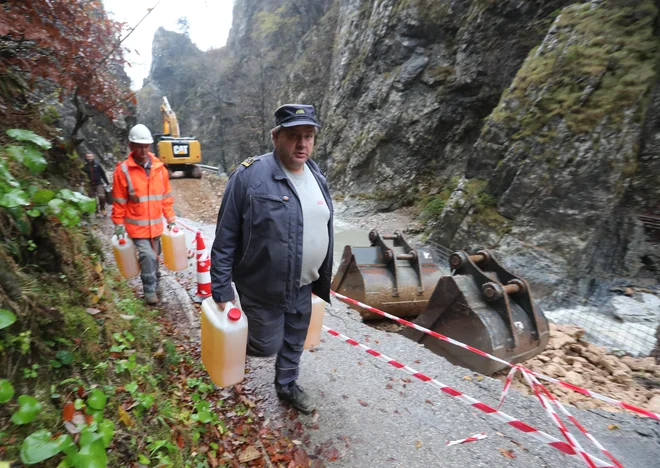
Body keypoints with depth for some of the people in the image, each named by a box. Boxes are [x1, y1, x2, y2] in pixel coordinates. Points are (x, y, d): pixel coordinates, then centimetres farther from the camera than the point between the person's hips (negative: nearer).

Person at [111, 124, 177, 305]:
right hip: (137, 225, -4)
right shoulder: (123, 170, -10)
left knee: (155, 255, 17)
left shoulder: (159, 168, 0)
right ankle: (149, 289, 10)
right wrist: (119, 224, -4)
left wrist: (170, 219, 7)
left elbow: (166, 196, 6)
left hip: (156, 224, 4)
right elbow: (119, 201, -5)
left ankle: (153, 279, 39)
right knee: (147, 255, -10)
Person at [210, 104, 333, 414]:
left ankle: (287, 386, 49)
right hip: (262, 291, -6)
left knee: (294, 342, 22)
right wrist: (221, 289, -13)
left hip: (302, 288, 6)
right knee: (268, 345, 11)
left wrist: (322, 279, 14)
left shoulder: (317, 177, 1)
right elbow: (225, 238, -15)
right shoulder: (250, 176, -20)